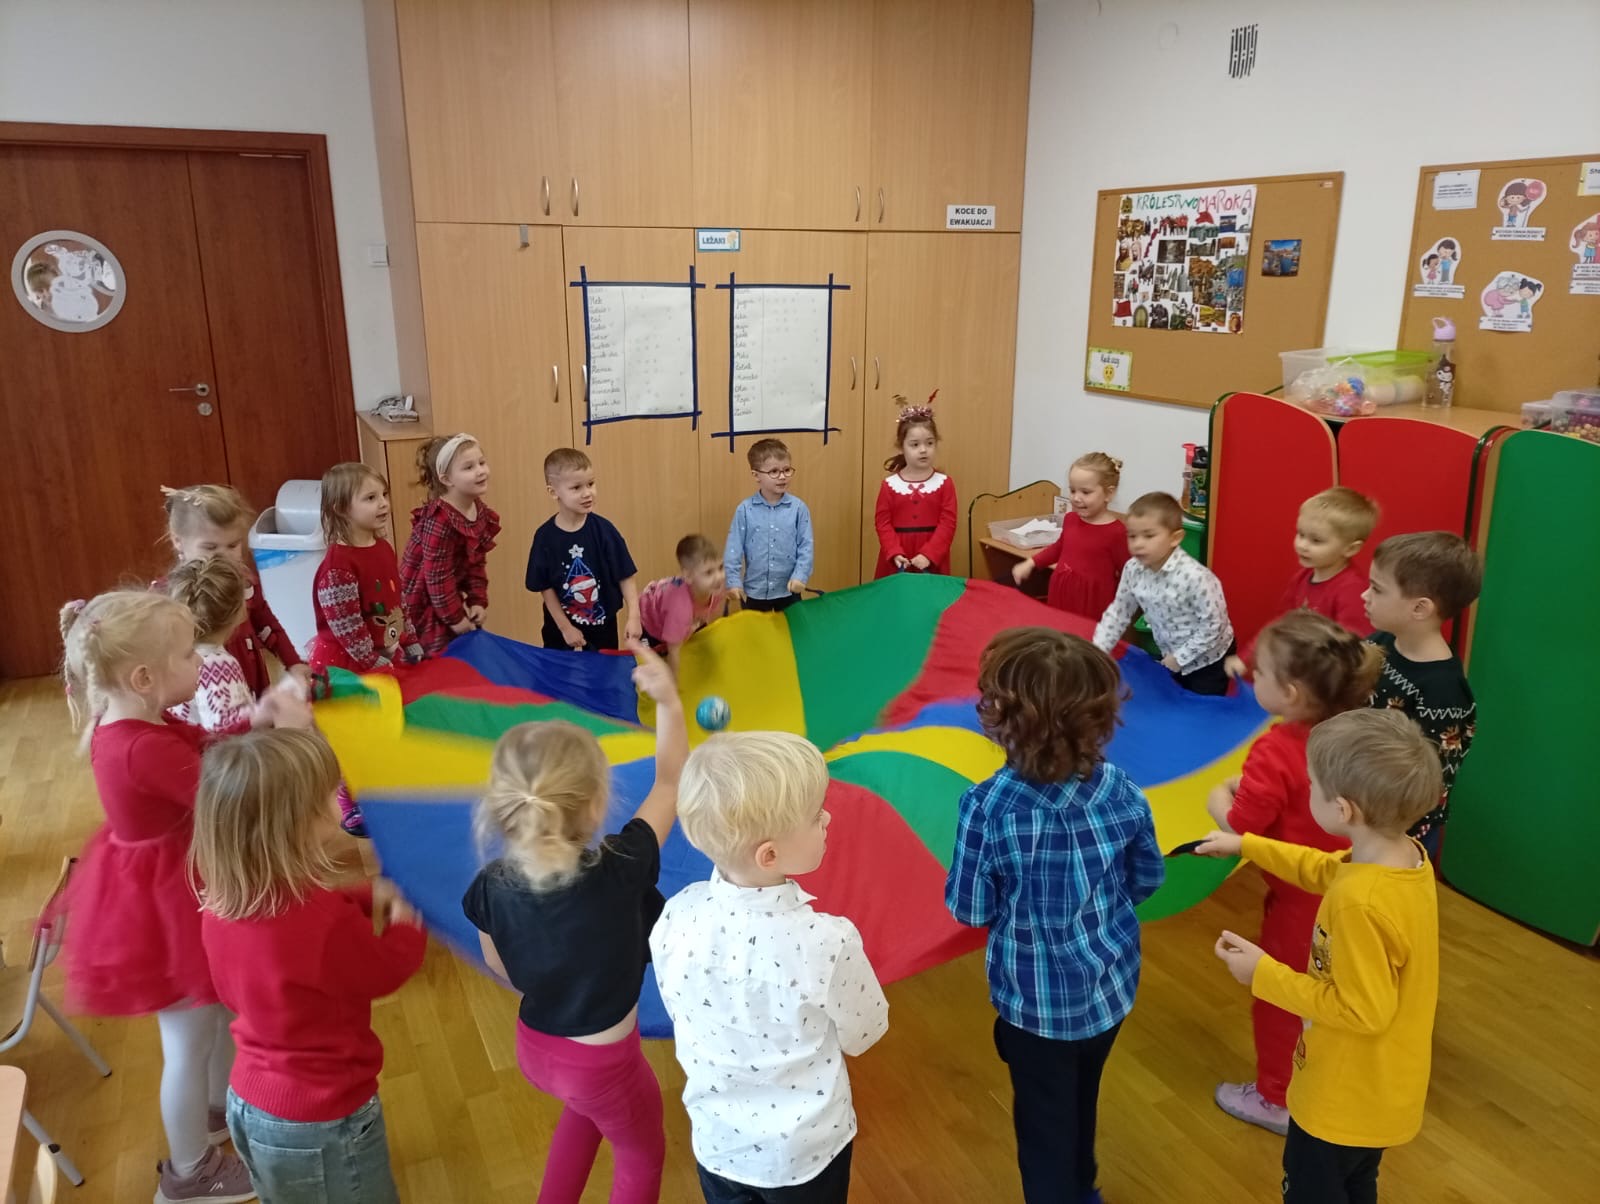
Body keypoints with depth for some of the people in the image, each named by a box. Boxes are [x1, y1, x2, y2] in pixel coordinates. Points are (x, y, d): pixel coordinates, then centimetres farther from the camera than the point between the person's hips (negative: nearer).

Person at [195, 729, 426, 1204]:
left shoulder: (222, 900, -11)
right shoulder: (326, 924, -34)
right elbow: (390, 967, -15)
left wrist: (367, 898, -5)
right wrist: (406, 922, 2)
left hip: (248, 1103, 7)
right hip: (319, 1124, -7)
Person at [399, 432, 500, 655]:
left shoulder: (480, 511, -1)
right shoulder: (440, 521, -28)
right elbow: (437, 576, -26)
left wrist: (478, 601, -1)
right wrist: (455, 617, -19)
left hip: (447, 596, 9)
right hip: (422, 603, -9)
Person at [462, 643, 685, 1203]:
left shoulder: (492, 885, -20)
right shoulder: (619, 869, -32)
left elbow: (500, 966, -1)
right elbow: (670, 784, -19)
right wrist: (668, 701, -14)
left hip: (535, 1046, 5)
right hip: (604, 1062, -4)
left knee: (584, 1108, 38)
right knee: (642, 1157, 27)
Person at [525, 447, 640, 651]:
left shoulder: (603, 529, -12)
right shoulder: (545, 536, -12)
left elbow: (626, 576, -10)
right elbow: (545, 587, -7)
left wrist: (634, 617, -20)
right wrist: (565, 627, -7)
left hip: (603, 627, 0)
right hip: (560, 629, 0)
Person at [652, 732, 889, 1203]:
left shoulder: (676, 918, -22)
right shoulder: (827, 941, -33)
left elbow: (682, 1014, -3)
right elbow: (863, 1034, -13)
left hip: (718, 1143, 3)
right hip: (806, 1153, -2)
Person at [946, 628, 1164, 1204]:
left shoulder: (987, 807, -28)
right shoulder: (1120, 790, -16)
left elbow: (970, 909, -16)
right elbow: (1148, 878, -1)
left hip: (1036, 998, -4)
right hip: (1110, 984, 5)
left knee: (1044, 1122, 20)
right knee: (1081, 1101, 30)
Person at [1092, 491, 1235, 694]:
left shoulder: (1195, 577, -33)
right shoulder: (1132, 570, -14)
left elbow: (1212, 626, -26)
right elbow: (1119, 611, -1)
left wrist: (1179, 657, -20)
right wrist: (1098, 649, -8)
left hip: (1208, 660, -6)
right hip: (1170, 657, 6)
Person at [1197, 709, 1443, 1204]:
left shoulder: (1361, 903, -38)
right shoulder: (1409, 856, -10)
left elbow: (1362, 1011, -30)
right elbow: (1327, 870, 9)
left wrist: (1265, 974, -23)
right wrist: (1246, 845, 13)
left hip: (1349, 1094, -8)